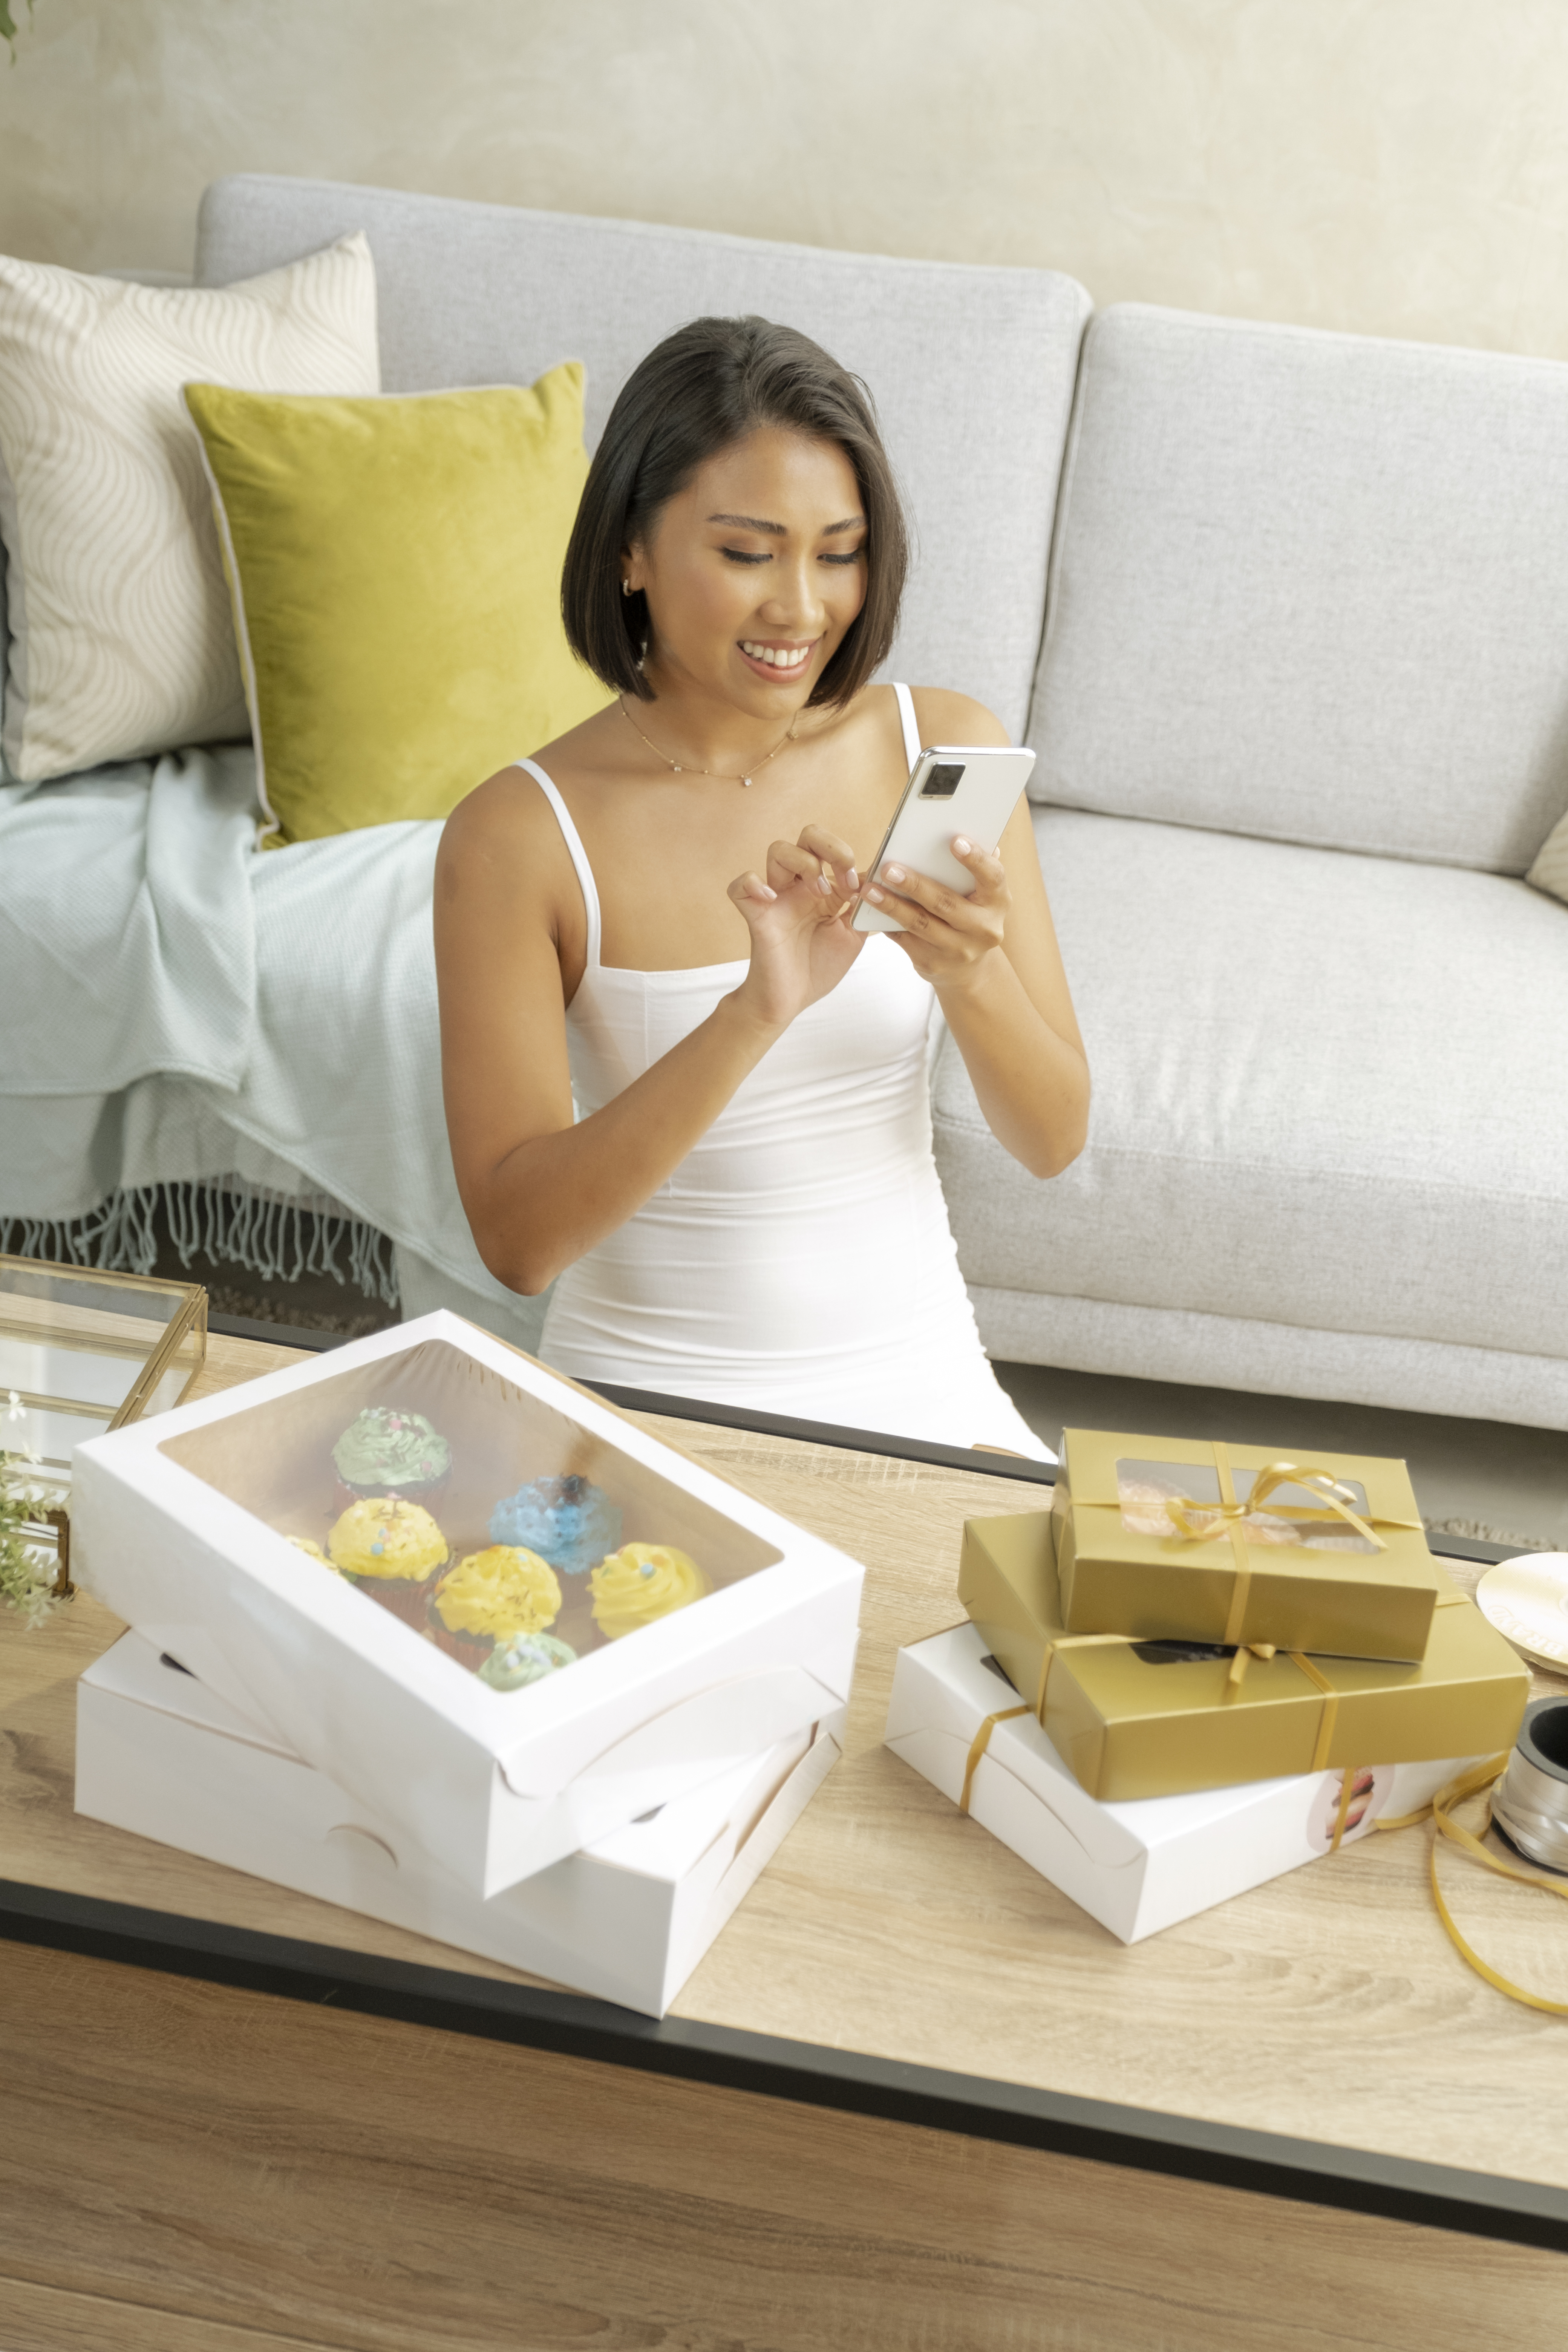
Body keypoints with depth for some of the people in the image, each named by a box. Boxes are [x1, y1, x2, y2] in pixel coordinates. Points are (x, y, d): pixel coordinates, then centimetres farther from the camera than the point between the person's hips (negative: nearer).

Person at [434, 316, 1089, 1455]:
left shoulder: (945, 747, -2)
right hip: (645, 1400, -2)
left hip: (917, 1383, 3)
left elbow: (1054, 1138, -1)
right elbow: (519, 1239, -18)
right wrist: (758, 1013, -29)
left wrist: (970, 972, -22)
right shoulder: (520, 833, -11)